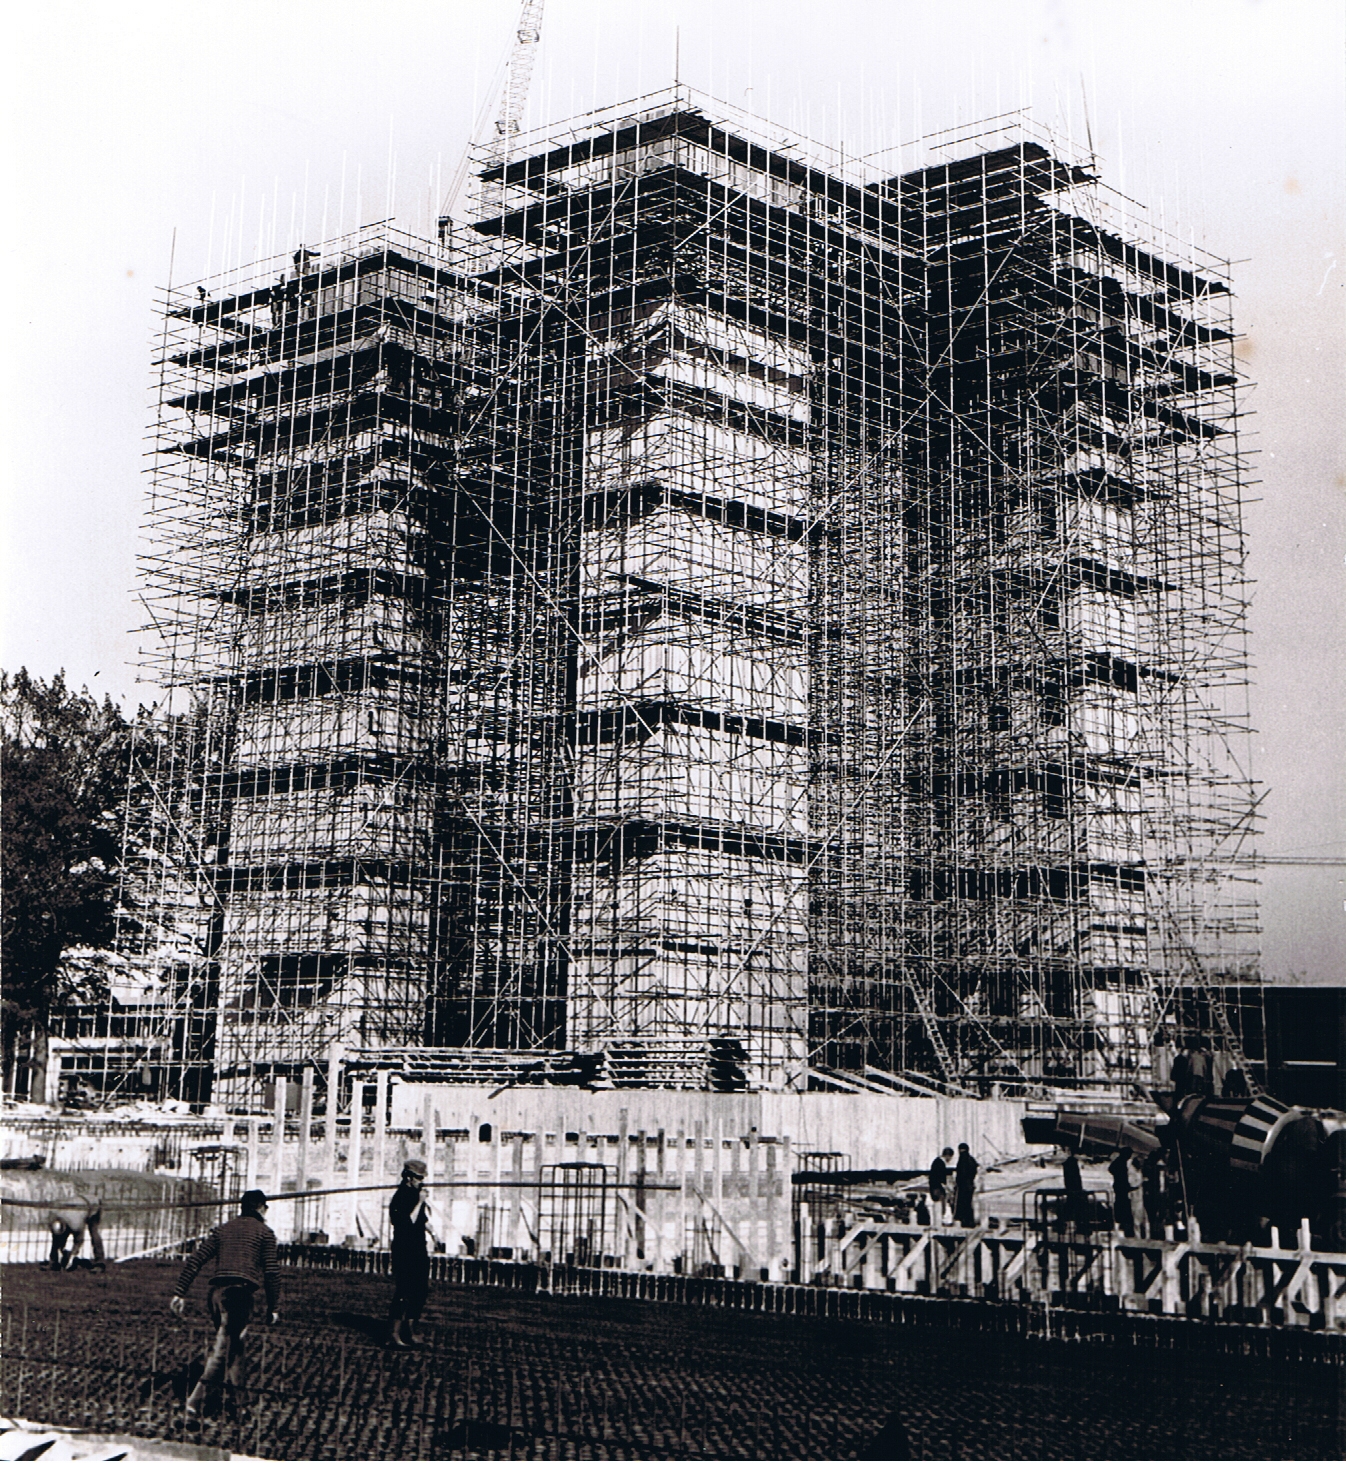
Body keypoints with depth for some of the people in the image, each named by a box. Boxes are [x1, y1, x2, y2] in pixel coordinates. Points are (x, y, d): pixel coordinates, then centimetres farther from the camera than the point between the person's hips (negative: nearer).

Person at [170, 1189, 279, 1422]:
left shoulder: (222, 1229, 20)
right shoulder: (264, 1232, 8)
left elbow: (195, 1260, 12)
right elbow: (271, 1272, 1)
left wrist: (179, 1293, 12)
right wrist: (273, 1307, 7)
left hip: (217, 1290, 5)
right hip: (242, 1292, -5)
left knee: (233, 1344, 20)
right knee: (223, 1348, -9)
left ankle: (236, 1395, 25)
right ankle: (197, 1399, -22)